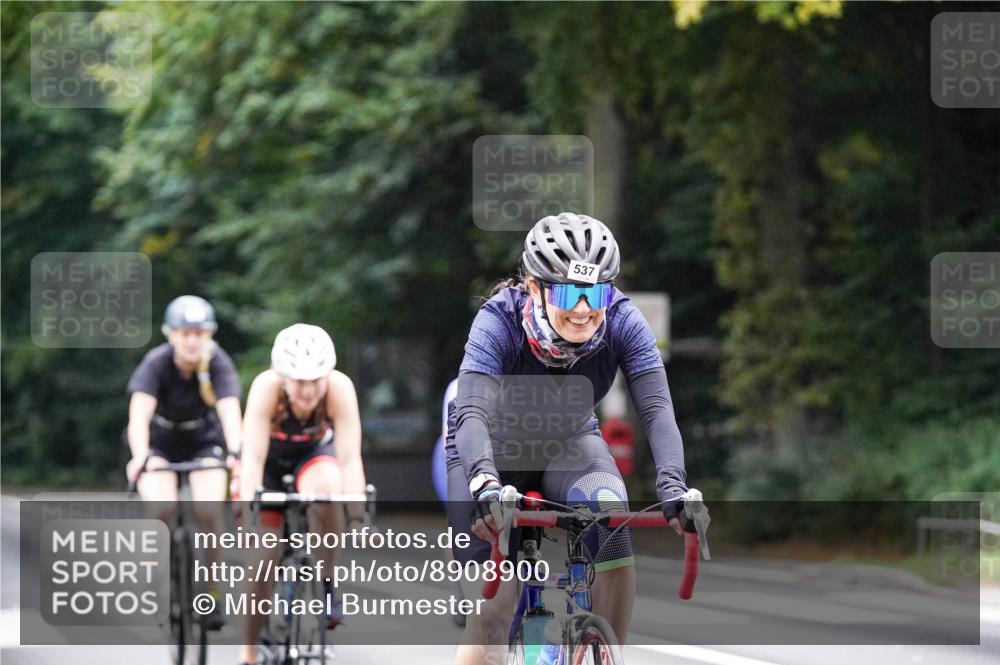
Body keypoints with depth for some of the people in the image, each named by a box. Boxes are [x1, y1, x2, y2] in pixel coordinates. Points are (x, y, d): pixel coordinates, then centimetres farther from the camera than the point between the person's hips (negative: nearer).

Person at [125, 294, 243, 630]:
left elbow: (230, 411, -36)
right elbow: (139, 414, -39)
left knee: (208, 511, -23)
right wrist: (140, 457, -57)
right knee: (163, 509, -26)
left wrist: (236, 453, -54)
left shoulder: (218, 363, -23)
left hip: (204, 441, 1)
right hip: (159, 442, -1)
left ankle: (212, 593, -7)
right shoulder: (156, 363, -26)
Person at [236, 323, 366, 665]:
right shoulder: (266, 387, -35)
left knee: (326, 489, -35)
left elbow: (350, 458, -35)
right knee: (262, 552, -8)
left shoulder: (339, 388, -33)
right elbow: (252, 457, -39)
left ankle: (323, 586, -15)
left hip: (314, 451, 0)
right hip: (271, 457, 0)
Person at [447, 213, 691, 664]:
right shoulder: (499, 321, -32)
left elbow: (656, 410, -32)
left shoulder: (622, 322, -25)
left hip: (569, 442, 2)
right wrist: (484, 484, -62)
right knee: (491, 609, -14)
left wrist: (673, 486, -49)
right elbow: (473, 412, -43)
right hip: (495, 449, -2)